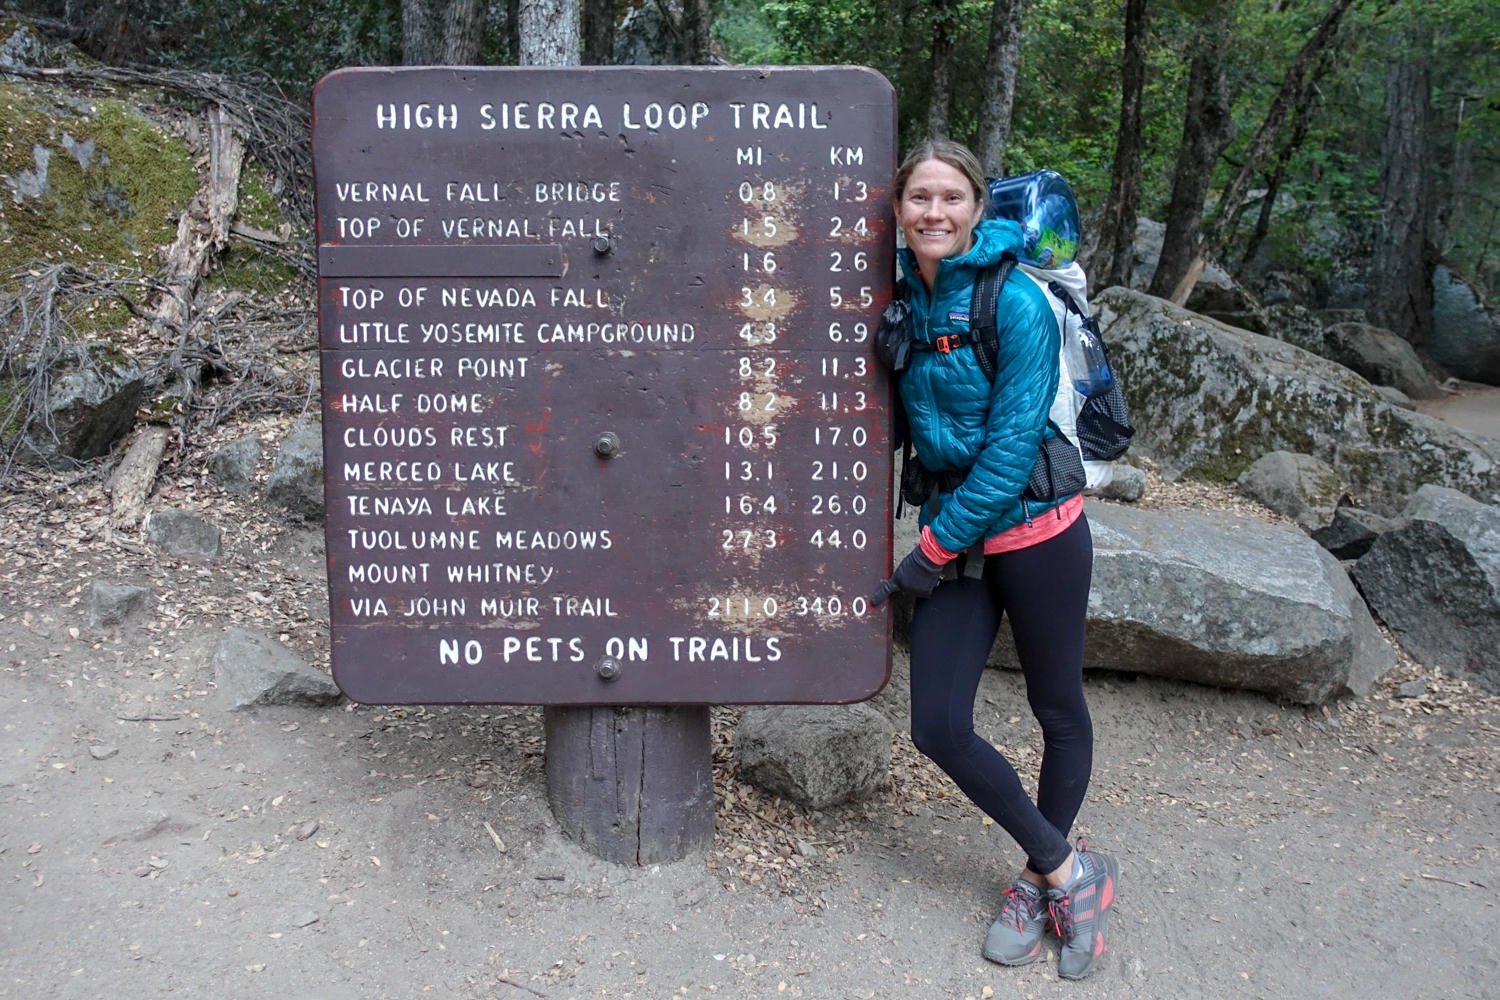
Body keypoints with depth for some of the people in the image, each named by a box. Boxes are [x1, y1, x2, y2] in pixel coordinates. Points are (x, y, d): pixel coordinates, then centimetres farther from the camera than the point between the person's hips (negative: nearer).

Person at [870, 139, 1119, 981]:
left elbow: (1013, 445, -18)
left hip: (1035, 532, -5)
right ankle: (1067, 872, 20)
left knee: (1059, 713, 12)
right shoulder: (903, 301, 2)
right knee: (939, 727, 1)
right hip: (953, 534, 6)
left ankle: (1042, 877, 34)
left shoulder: (1016, 303, -15)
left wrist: (933, 552, -15)